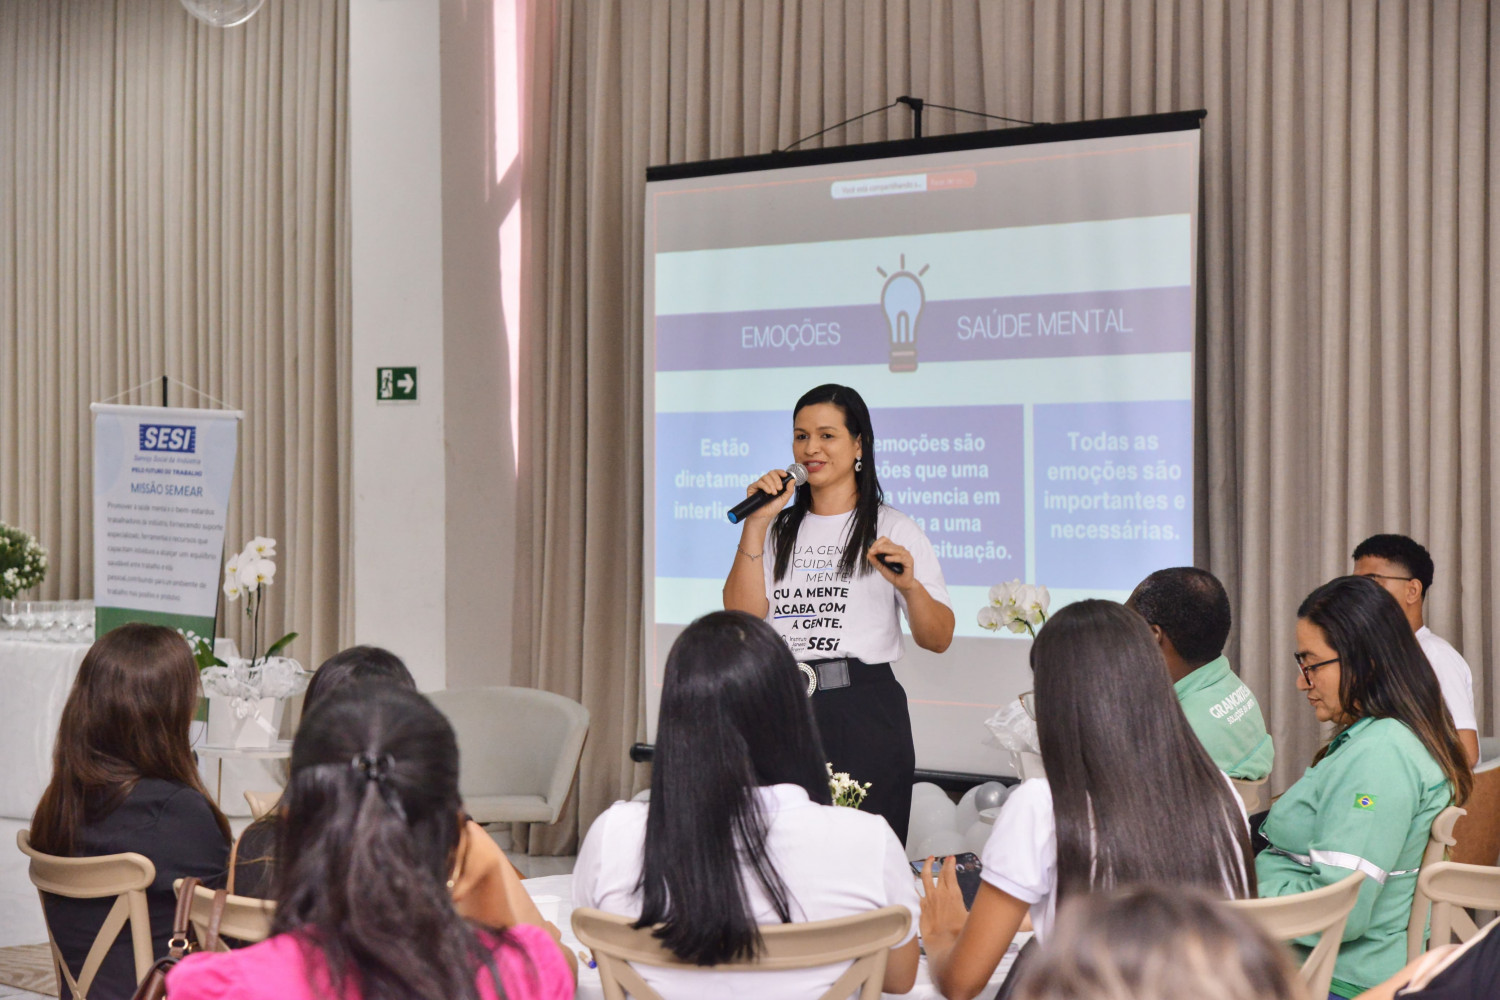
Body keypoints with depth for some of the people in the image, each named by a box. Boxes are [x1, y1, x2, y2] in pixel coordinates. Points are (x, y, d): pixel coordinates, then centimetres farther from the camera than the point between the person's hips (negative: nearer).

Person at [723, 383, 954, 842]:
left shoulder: (893, 529, 4)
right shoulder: (779, 528, 14)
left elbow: (938, 639, -2)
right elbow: (742, 615, -1)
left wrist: (909, 585, -21)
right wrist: (756, 524, -3)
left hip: (864, 714, -3)